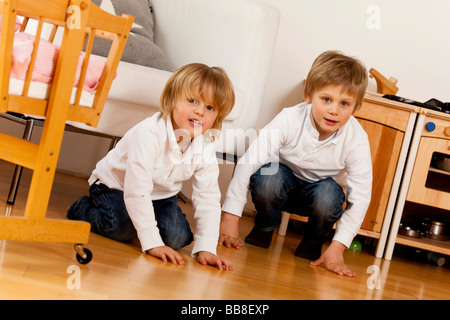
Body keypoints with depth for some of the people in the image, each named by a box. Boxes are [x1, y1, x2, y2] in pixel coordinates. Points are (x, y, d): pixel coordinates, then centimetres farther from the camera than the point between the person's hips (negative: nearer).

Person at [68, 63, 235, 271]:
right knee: (123, 229, -29)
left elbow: (208, 200, -14)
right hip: (115, 185, -5)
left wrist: (205, 249, -24)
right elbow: (137, 191, -37)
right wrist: (152, 243, -38)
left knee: (178, 238, -16)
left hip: (161, 195, 5)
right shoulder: (149, 134, -36)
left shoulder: (205, 148, -19)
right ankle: (84, 209, 2)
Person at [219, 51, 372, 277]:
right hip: (285, 181, 0)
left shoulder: (356, 139, -25)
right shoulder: (289, 120, -28)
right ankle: (264, 227, -2)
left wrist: (337, 249, -26)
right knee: (267, 177, -34)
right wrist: (230, 217, -30)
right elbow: (248, 163, -27)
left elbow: (360, 198, -20)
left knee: (328, 195, -35)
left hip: (320, 188, 0)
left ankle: (314, 240, -2)